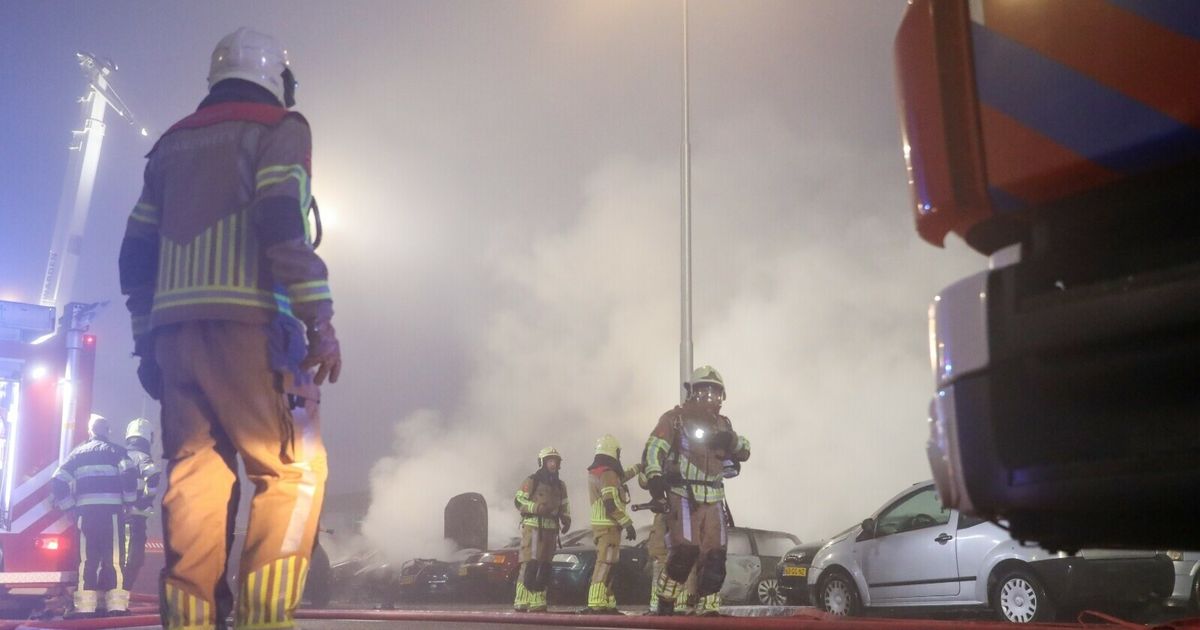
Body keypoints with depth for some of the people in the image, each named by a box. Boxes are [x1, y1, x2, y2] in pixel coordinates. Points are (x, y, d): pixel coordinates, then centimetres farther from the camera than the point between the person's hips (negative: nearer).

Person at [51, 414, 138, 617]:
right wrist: (129, 501, 3)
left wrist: (69, 506, 13)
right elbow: (129, 476, -10)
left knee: (87, 558, 5)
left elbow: (58, 483, 6)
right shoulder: (116, 451, 8)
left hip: (85, 511, 2)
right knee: (114, 557, -2)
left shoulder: (78, 453, 17)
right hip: (111, 510, -2)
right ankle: (116, 604, -7)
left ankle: (84, 607, 1)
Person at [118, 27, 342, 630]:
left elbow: (136, 254, 20)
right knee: (293, 471, -3)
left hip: (175, 331, 6)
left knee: (194, 477, 5)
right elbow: (282, 224, -11)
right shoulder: (280, 129, 7)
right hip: (246, 325, -6)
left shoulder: (173, 143, 25)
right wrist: (320, 320, -13)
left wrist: (146, 340, 22)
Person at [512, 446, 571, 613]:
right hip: (533, 526, -7)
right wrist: (536, 507, -21)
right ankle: (522, 602, -13)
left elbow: (564, 506, 23)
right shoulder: (531, 481, -1)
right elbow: (518, 500, -7)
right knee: (530, 565, -14)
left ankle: (537, 602, 14)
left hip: (551, 529, 7)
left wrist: (566, 521, 4)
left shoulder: (560, 485, 18)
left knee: (544, 568, 7)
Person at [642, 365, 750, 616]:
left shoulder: (722, 424, 18)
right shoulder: (676, 418, -1)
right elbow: (654, 448, -11)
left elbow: (744, 452, 17)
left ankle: (710, 609, 12)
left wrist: (731, 441, -6)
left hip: (713, 499, 6)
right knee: (685, 551, -16)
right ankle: (665, 604, -1)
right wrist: (654, 476, -28)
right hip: (683, 495, -6)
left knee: (714, 556, 3)